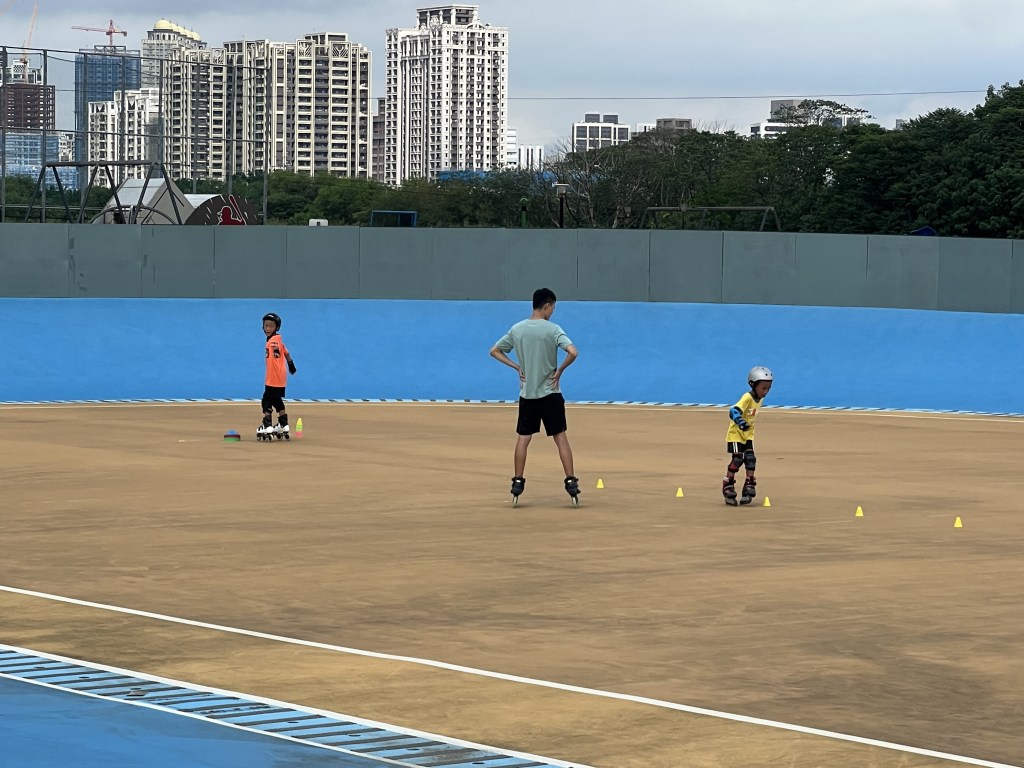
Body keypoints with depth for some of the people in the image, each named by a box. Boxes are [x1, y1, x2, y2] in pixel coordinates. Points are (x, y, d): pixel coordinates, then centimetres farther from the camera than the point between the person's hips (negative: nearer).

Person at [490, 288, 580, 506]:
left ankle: (517, 483, 5)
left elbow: (494, 351, 10)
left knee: (523, 438, 8)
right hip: (550, 393, -3)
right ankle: (571, 482, -1)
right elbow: (573, 352, -24)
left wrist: (517, 367, 6)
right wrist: (560, 371, -9)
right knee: (560, 437, 2)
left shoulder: (517, 329, 2)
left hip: (526, 394, 3)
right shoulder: (552, 329, -11)